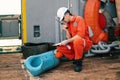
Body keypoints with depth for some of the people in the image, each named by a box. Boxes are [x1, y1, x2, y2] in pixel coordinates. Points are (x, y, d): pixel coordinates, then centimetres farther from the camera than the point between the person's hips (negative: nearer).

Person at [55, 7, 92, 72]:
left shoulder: (79, 19, -10)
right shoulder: (68, 24, 10)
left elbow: (80, 35, -21)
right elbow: (70, 38, 7)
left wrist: (67, 41, -20)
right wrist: (66, 30, -8)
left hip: (85, 43, -7)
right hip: (74, 45, 7)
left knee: (77, 40, -40)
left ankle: (79, 62, -23)